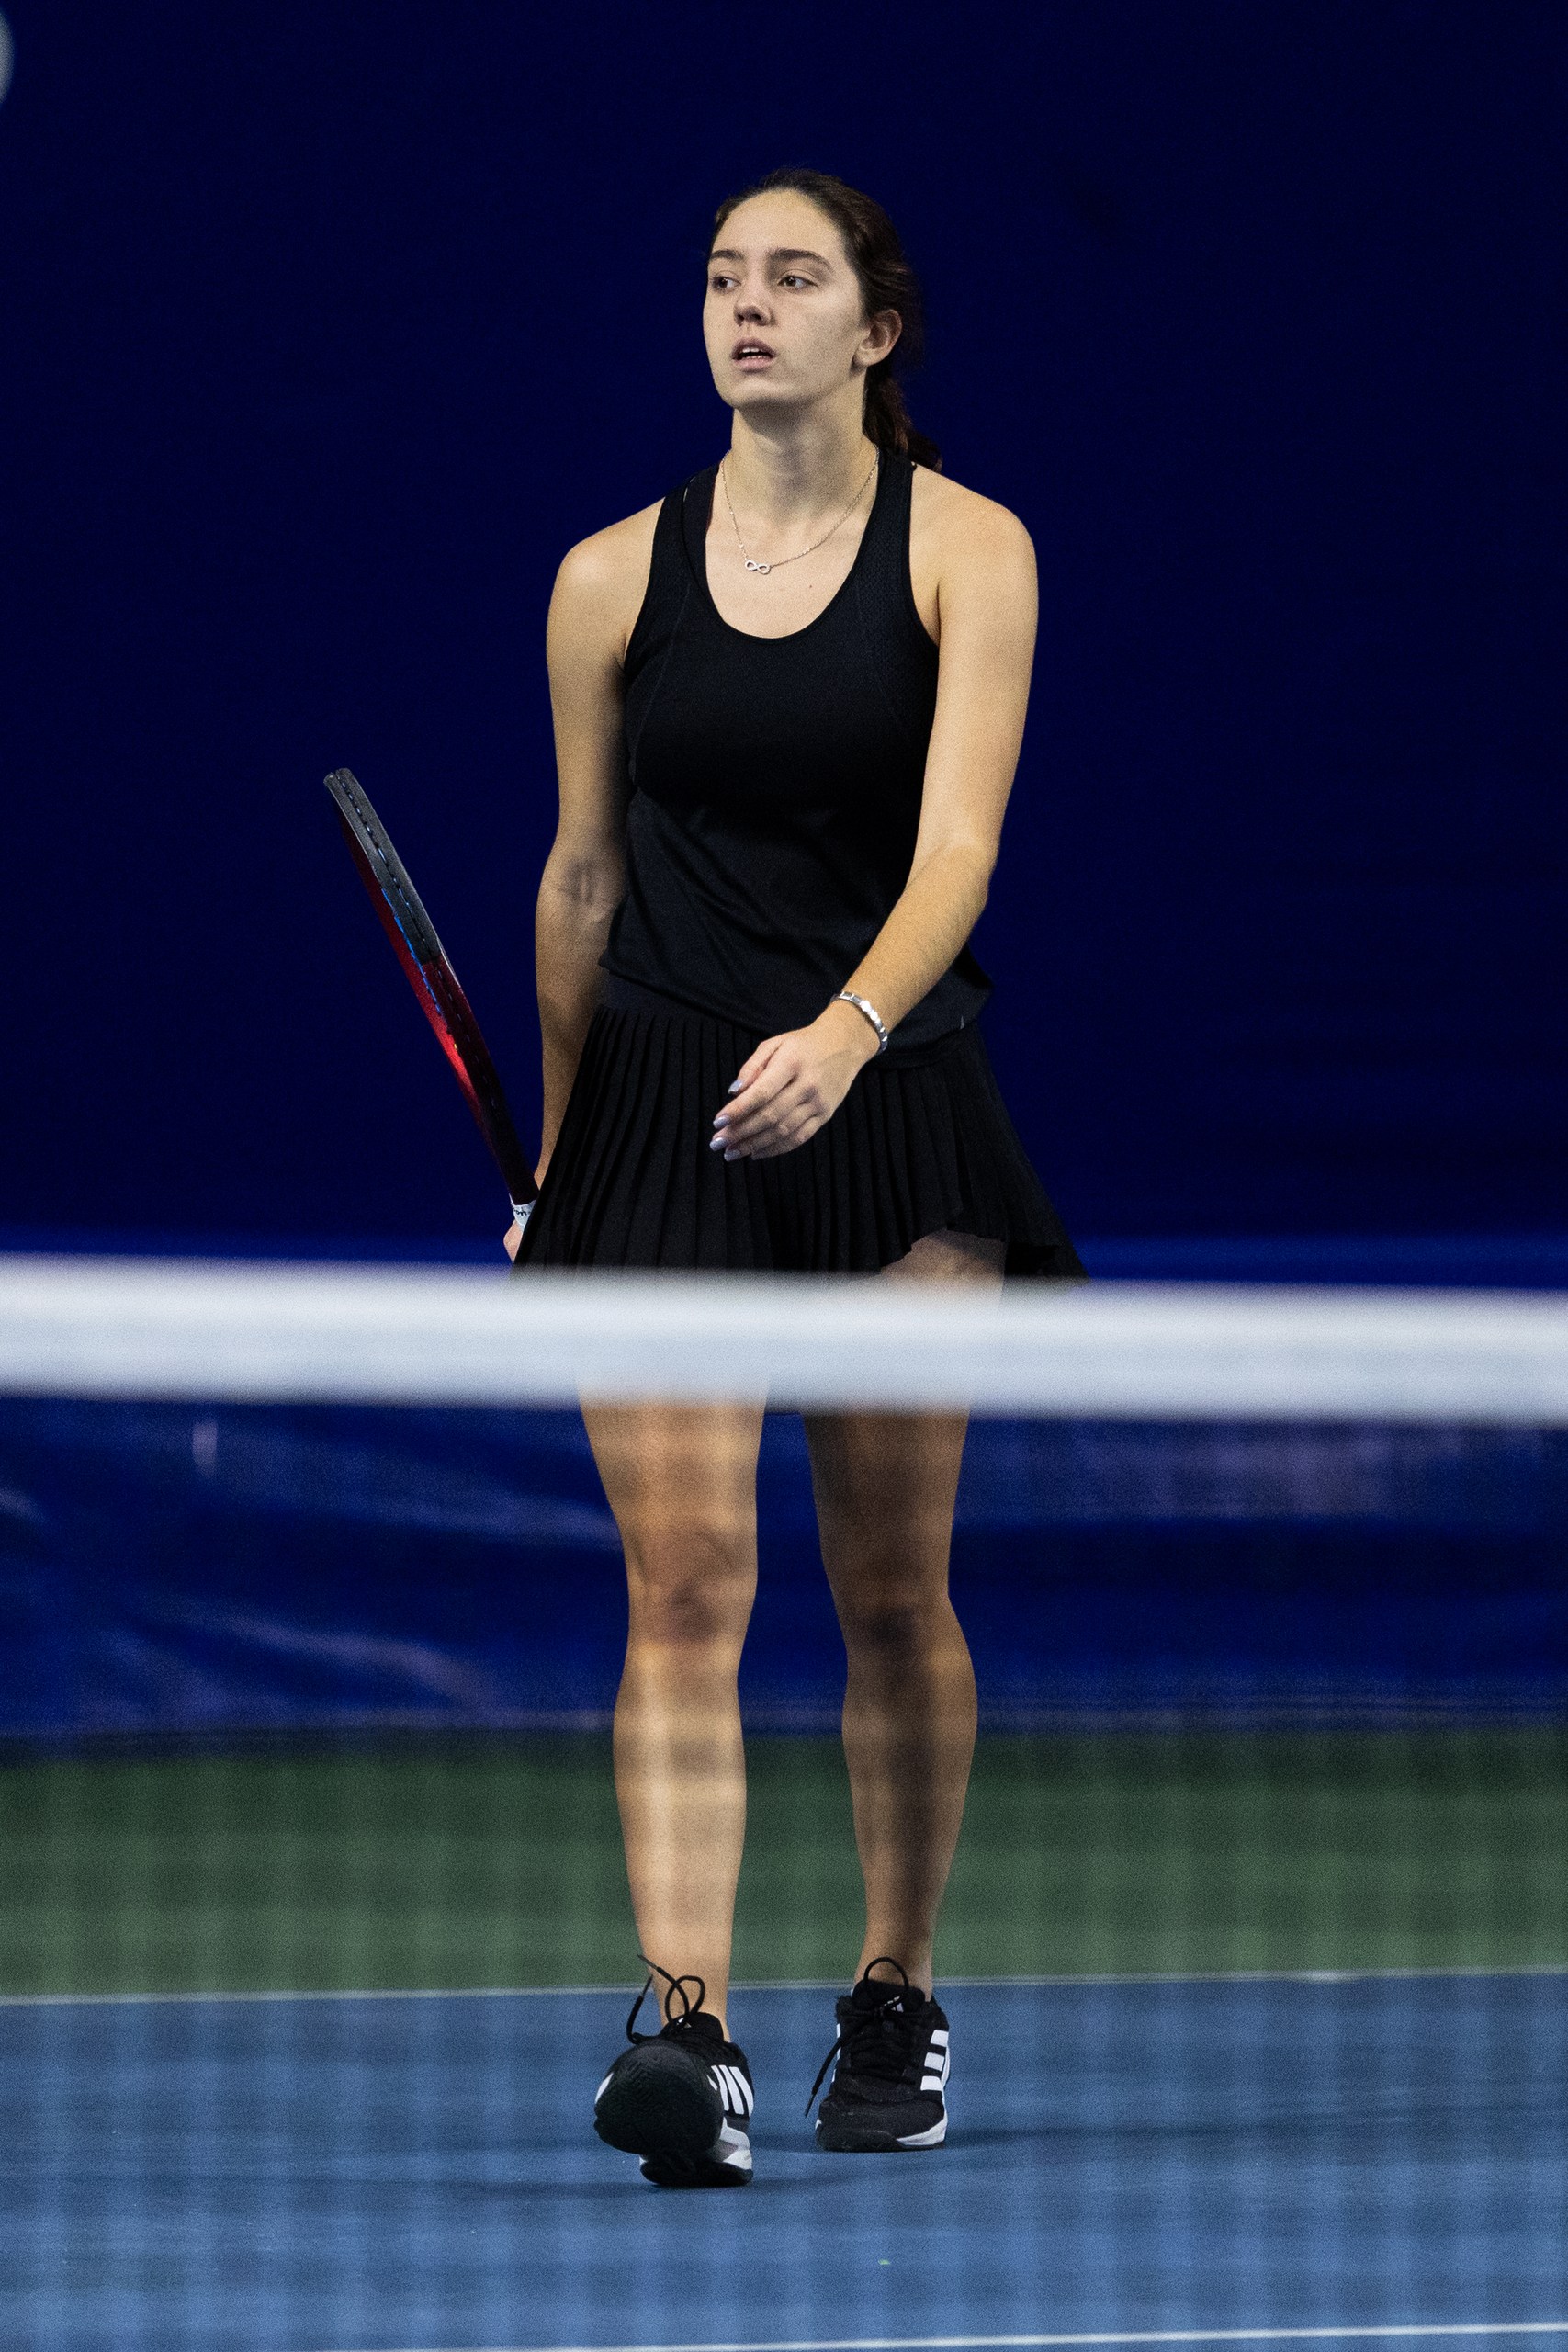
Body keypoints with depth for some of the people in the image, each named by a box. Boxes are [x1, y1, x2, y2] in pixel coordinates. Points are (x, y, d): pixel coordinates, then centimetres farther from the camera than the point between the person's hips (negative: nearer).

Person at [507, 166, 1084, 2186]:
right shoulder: (613, 578, 5)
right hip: (665, 1109, 1)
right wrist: (556, 1153, 16)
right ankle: (687, 2029, -21)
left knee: (892, 1594, 5)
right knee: (684, 1583, -12)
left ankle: (896, 1999, 22)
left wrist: (845, 1033, -31)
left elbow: (957, 843, -13)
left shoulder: (965, 551, -2)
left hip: (886, 1095, -1)